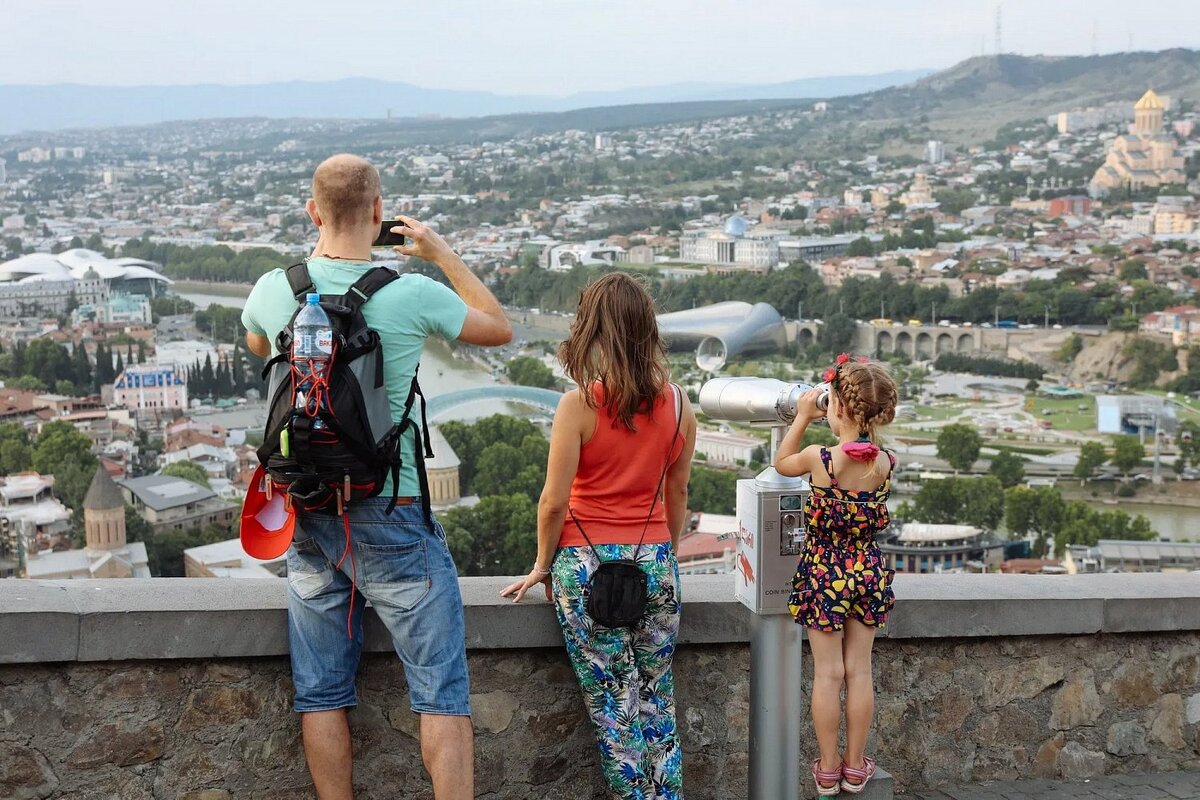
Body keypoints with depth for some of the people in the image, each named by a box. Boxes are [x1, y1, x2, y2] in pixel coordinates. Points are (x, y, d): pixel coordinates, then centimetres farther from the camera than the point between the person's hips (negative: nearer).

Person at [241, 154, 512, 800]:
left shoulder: (275, 291, -2)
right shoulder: (413, 294, -13)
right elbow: (500, 328, 6)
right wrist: (440, 252, 12)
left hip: (308, 518, 4)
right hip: (393, 517, -4)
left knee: (322, 694, 12)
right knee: (442, 693, 1)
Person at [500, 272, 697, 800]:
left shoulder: (580, 405, -12)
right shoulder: (678, 405, 1)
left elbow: (554, 503, -10)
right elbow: (677, 494, 11)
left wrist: (542, 567, 5)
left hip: (587, 565, -4)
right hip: (655, 564, 4)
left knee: (615, 708, 4)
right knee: (658, 705, 13)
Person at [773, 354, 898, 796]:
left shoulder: (819, 457, -20)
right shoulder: (885, 462, -11)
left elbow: (782, 463, 3)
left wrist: (803, 417, 8)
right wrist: (867, 426, 8)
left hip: (823, 573, -3)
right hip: (868, 571, 3)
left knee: (828, 672, 6)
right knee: (859, 670, 12)